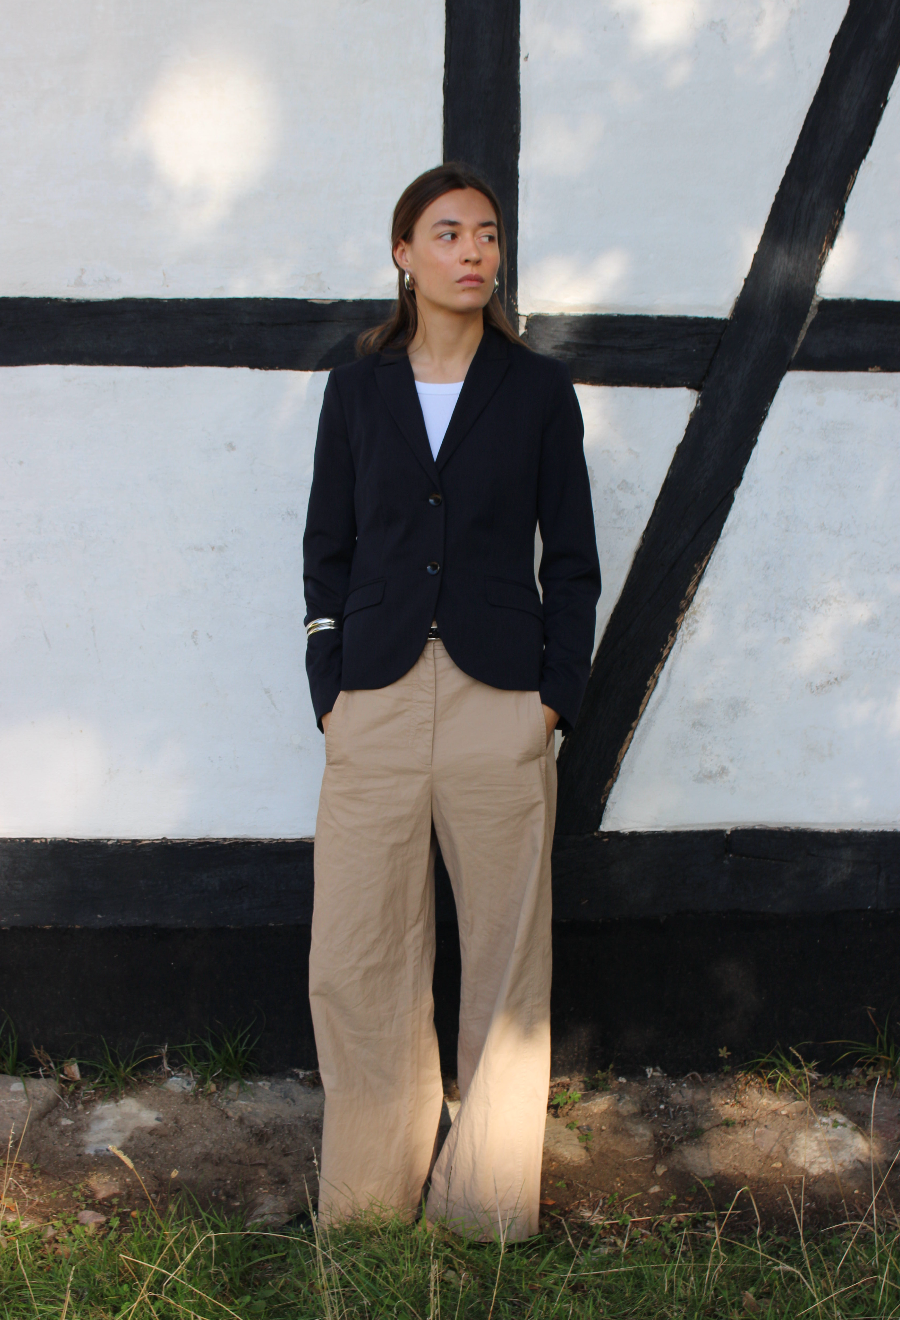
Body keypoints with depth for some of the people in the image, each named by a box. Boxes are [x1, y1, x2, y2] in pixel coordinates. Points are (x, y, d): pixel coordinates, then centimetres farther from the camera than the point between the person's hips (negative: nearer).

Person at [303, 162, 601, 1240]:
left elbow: (572, 558, 8)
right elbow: (327, 550, 11)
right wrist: (330, 692, 2)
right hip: (376, 703, 1)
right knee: (354, 964, 2)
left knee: (507, 961, 5)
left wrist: (555, 697, -1)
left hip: (499, 705, -1)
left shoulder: (538, 389, 7)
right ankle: (368, 1192, 22)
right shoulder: (357, 387, 11)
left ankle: (487, 1198, 23)